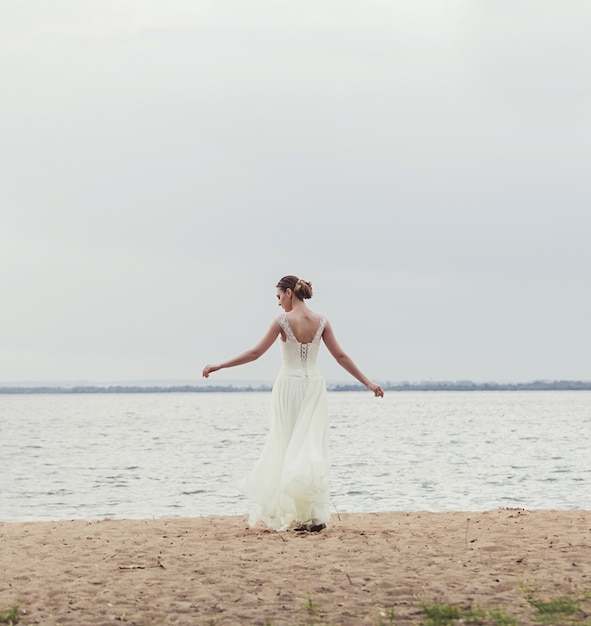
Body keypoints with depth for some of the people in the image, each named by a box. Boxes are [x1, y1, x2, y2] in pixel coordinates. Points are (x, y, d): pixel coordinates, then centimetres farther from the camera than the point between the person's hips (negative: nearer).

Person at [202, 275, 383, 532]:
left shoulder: (283, 320, -9)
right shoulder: (321, 321, 1)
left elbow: (255, 352, -12)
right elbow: (341, 356, 1)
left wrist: (219, 366, -7)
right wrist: (368, 383, 7)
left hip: (288, 386, -3)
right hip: (314, 386, 3)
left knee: (289, 447, 5)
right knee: (312, 447, 6)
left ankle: (298, 516, 4)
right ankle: (315, 515, -2)